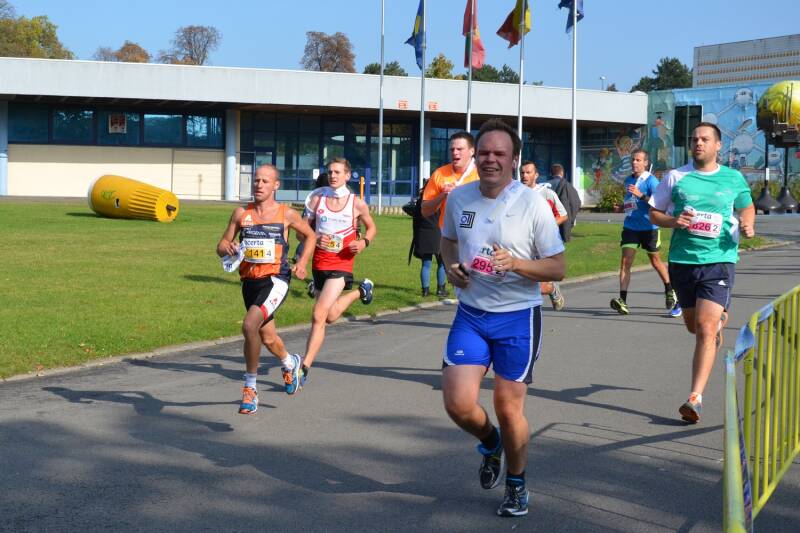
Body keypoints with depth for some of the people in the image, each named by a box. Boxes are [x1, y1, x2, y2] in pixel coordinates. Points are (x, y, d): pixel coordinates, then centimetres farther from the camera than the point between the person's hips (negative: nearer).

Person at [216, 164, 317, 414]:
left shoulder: (286, 214, 0)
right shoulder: (241, 213, 5)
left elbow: (310, 236, 15)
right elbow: (221, 247, 10)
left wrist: (302, 262, 1)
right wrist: (227, 248, -14)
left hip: (275, 280, -4)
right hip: (249, 281, 5)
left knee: (250, 325, -26)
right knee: (267, 338, 19)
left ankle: (250, 388, -12)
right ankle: (290, 363, 53)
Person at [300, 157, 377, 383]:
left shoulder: (357, 204, -4)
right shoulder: (317, 198, 0)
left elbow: (371, 227, 12)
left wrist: (364, 242, -9)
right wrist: (315, 238, -16)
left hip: (341, 265, -4)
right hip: (319, 263, 4)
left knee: (319, 316, -16)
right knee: (330, 316, 21)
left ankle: (305, 367, -8)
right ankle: (359, 292, 51)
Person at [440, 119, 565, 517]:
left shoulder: (533, 204, -11)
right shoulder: (459, 197, 0)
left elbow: (557, 268, -8)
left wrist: (515, 263, -24)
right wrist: (451, 266, -1)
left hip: (518, 318, -3)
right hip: (470, 314, 3)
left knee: (509, 408, 2)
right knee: (458, 403, -8)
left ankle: (516, 485, 28)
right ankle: (490, 443, 28)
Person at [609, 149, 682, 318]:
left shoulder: (651, 181, -11)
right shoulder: (628, 180, 10)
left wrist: (641, 195, -30)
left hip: (648, 227, -5)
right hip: (630, 226, 5)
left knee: (655, 261, 12)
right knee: (625, 261, -10)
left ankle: (670, 291, 37)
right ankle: (622, 301, -17)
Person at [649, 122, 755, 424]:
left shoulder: (734, 179, 5)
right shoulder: (676, 177, 3)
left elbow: (747, 207, 22)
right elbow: (654, 213, 8)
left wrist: (748, 225, 0)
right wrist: (674, 221, -13)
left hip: (719, 259, -2)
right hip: (682, 260, 2)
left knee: (705, 329, -15)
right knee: (694, 326, 17)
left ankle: (695, 398, -15)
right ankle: (719, 319, 55)